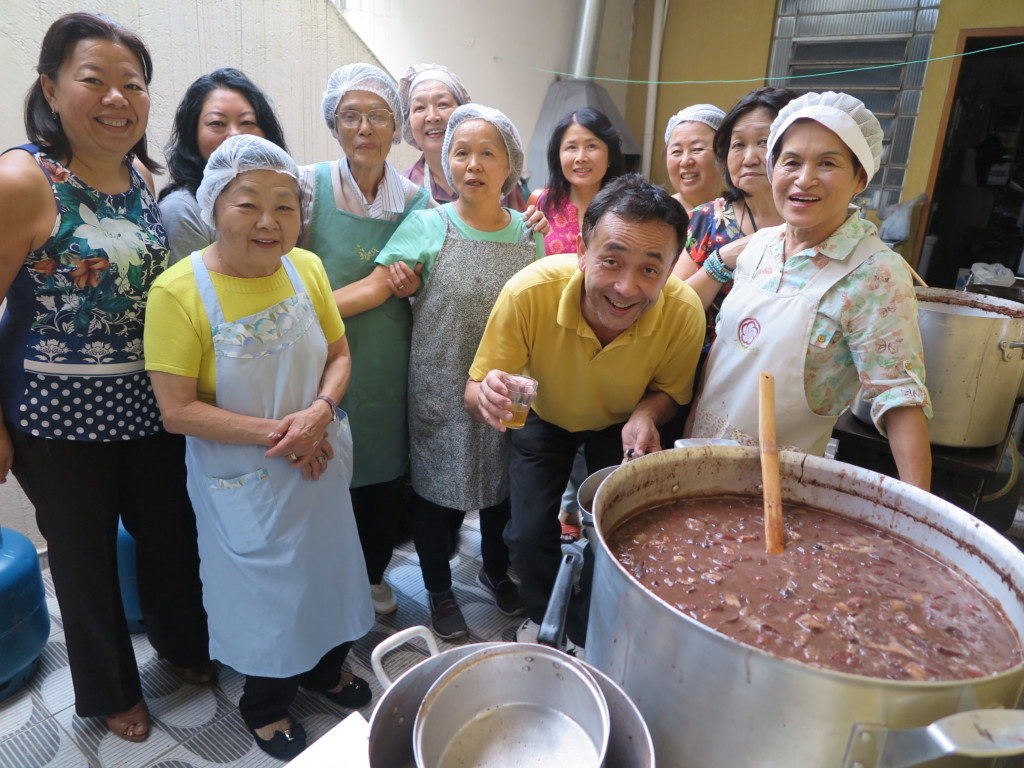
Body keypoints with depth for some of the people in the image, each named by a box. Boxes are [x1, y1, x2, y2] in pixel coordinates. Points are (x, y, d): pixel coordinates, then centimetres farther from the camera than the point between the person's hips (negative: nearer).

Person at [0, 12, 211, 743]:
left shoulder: (144, 176, 2)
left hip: (152, 406, 5)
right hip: (61, 415, -5)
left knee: (173, 534, 19)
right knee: (87, 558, 15)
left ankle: (184, 644, 48)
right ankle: (111, 689, 40)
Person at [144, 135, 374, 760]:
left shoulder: (306, 268, -6)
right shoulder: (178, 292, -19)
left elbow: (340, 354, 2)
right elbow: (177, 410, -19)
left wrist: (320, 411, -17)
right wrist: (275, 434, -21)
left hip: (320, 464, 4)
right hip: (243, 481, -4)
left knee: (328, 571, 20)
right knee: (263, 589, 14)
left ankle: (326, 667, 51)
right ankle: (266, 704, 44)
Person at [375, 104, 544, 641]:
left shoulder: (528, 233, 1)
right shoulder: (427, 226, -9)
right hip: (441, 394, -3)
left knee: (503, 489, 18)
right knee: (437, 493, 11)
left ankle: (495, 570, 48)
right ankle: (438, 591, 38)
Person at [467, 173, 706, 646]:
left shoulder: (684, 312, -31)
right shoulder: (529, 292, -37)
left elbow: (668, 391, -10)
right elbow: (475, 390, -26)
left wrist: (645, 415, -33)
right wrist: (487, 397, -50)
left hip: (620, 426, 1)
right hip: (544, 418, 0)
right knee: (530, 536, -6)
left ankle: (586, 637, 32)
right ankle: (542, 618, 31)